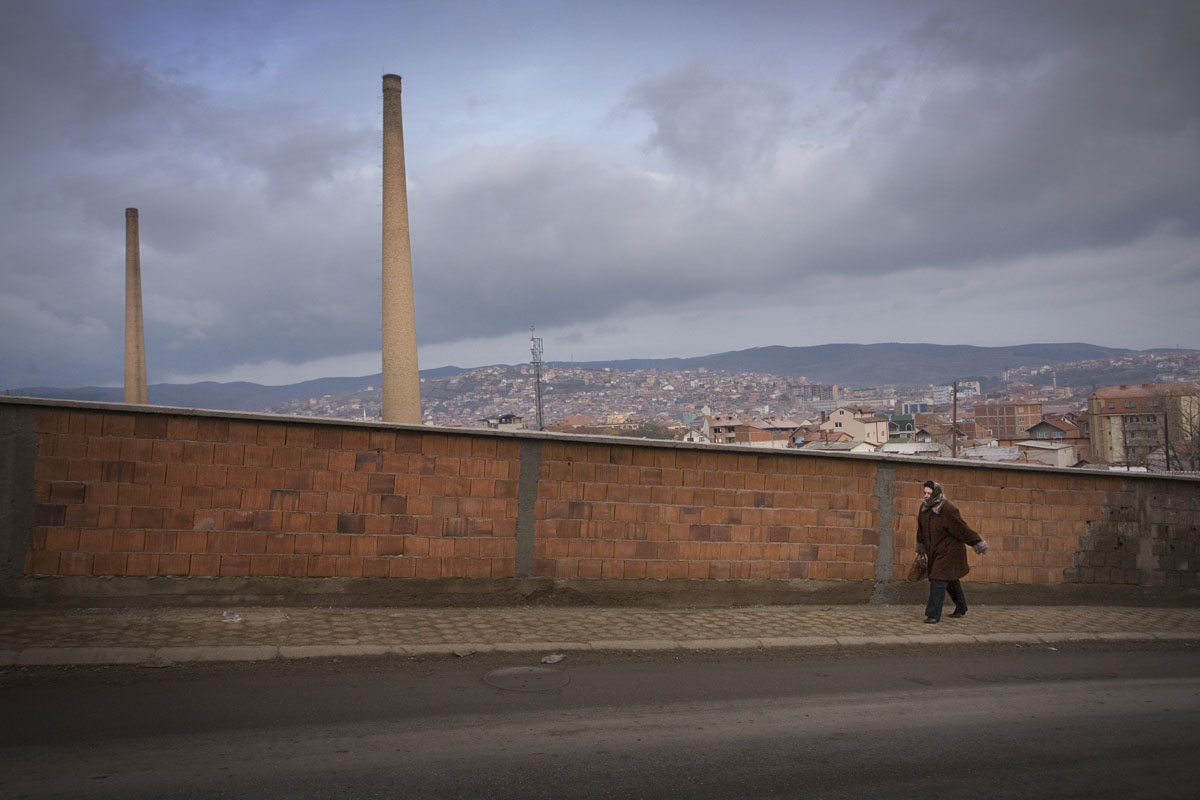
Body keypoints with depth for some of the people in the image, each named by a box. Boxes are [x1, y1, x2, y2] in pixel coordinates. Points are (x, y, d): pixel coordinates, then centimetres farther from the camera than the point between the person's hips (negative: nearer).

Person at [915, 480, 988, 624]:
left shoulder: (948, 510, -23)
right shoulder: (924, 507, -1)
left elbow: (963, 528, -19)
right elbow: (921, 528, 14)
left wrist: (978, 544, -13)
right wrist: (921, 547, 24)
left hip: (949, 550, -7)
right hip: (935, 551, 7)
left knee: (939, 580, -13)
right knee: (950, 579, 20)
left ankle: (934, 615, -11)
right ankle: (961, 608, 37)